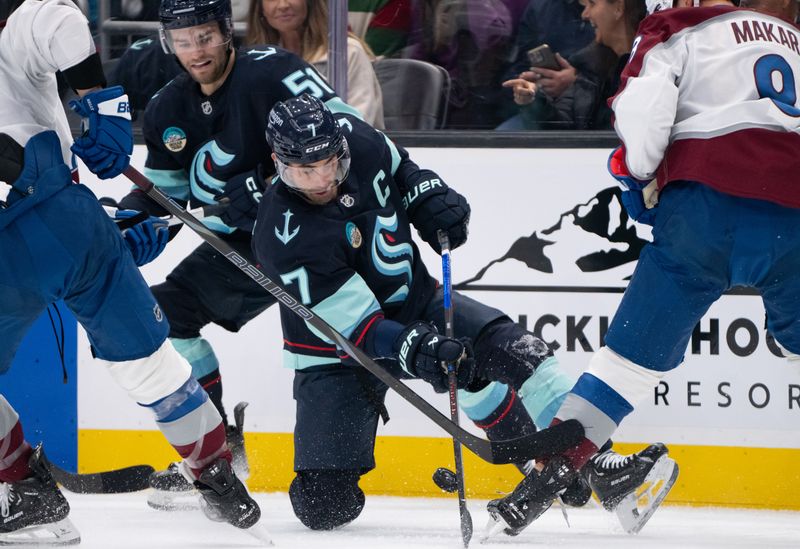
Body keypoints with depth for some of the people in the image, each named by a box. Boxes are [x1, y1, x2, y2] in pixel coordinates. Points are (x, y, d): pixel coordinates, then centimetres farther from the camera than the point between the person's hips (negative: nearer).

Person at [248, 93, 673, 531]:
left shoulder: (355, 138, -14)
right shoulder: (285, 240, -30)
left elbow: (398, 166, 11)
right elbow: (356, 326, -30)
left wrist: (430, 197, -6)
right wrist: (414, 351, -44)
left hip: (415, 301, 4)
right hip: (337, 351, -4)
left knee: (502, 347, -24)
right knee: (324, 507, -12)